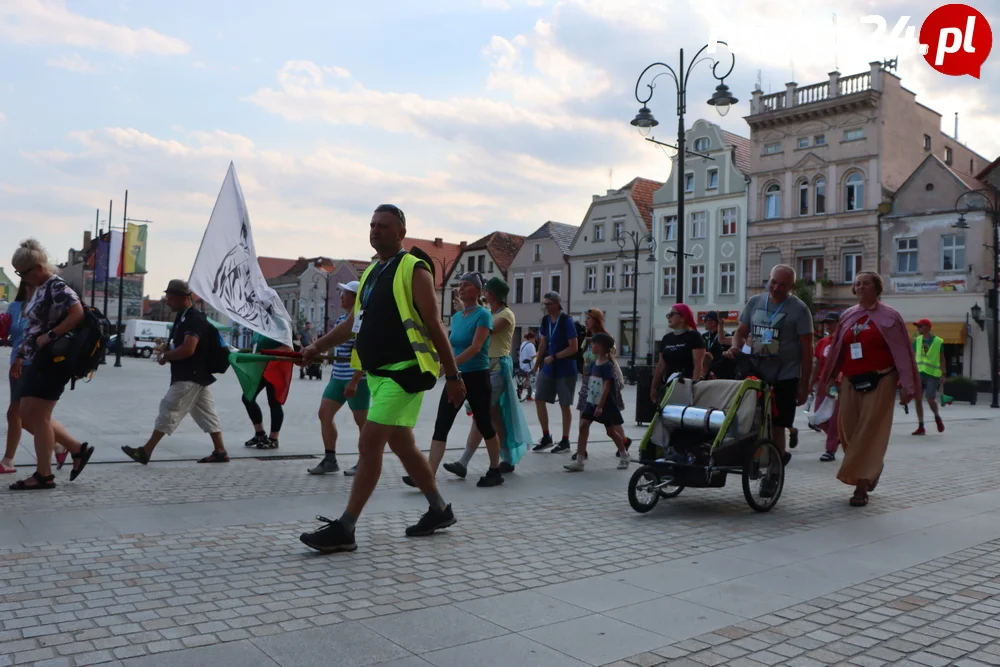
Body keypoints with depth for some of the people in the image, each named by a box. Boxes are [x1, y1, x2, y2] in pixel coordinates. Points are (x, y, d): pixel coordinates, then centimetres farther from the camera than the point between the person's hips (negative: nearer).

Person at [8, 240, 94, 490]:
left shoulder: (57, 287, -13)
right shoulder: (40, 289, 16)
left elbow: (78, 313, -27)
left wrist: (50, 336, -25)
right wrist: (20, 356, 21)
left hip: (52, 361, -10)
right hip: (37, 361, 10)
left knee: (37, 416, -5)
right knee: (27, 415, 11)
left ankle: (44, 475, 6)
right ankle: (78, 449, 16)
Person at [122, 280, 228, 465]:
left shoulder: (194, 319, -18)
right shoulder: (184, 318, 15)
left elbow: (188, 349, -29)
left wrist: (165, 356, -16)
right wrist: (165, 348, 9)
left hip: (190, 377, -11)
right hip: (196, 376, 11)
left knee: (169, 411, -6)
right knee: (206, 414, 10)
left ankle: (145, 451, -1)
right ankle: (220, 451, 13)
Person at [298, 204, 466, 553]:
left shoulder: (414, 270, -9)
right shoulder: (371, 272, 16)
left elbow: (434, 325, -11)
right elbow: (353, 321, 22)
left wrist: (453, 375, -12)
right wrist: (317, 347, 14)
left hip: (405, 370, -9)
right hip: (378, 372, 9)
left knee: (369, 443, -12)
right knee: (402, 445, 15)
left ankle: (344, 529, -6)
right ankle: (439, 510, 30)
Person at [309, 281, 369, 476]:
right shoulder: (341, 318, 11)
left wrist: (354, 382, -22)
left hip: (356, 378, -9)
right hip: (338, 376, 9)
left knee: (362, 421, 2)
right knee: (324, 413, 6)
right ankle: (329, 460, 14)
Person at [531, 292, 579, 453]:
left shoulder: (566, 321, -14)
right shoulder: (546, 320, 5)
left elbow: (574, 348, -17)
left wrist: (554, 357, -19)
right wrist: (537, 364, 12)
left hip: (565, 369, -6)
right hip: (548, 367, 6)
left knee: (564, 405, 3)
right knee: (539, 399, 2)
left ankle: (565, 441, 16)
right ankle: (546, 437, 16)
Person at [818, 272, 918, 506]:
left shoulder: (888, 316, -1)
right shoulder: (848, 316, 12)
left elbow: (902, 352, -5)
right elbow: (836, 351, 14)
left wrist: (908, 387, -10)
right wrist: (826, 380, 12)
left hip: (880, 382, -5)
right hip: (851, 382, 5)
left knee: (869, 433, -6)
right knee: (849, 432, 6)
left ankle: (862, 487, -2)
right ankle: (873, 470, 31)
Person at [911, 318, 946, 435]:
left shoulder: (938, 341, -3)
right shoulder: (917, 340, 6)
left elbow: (942, 360, 1)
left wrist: (943, 375, -4)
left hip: (932, 374, -4)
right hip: (918, 373, 4)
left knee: (930, 399, -7)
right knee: (918, 400, 1)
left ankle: (937, 418, 24)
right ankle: (921, 427, 9)